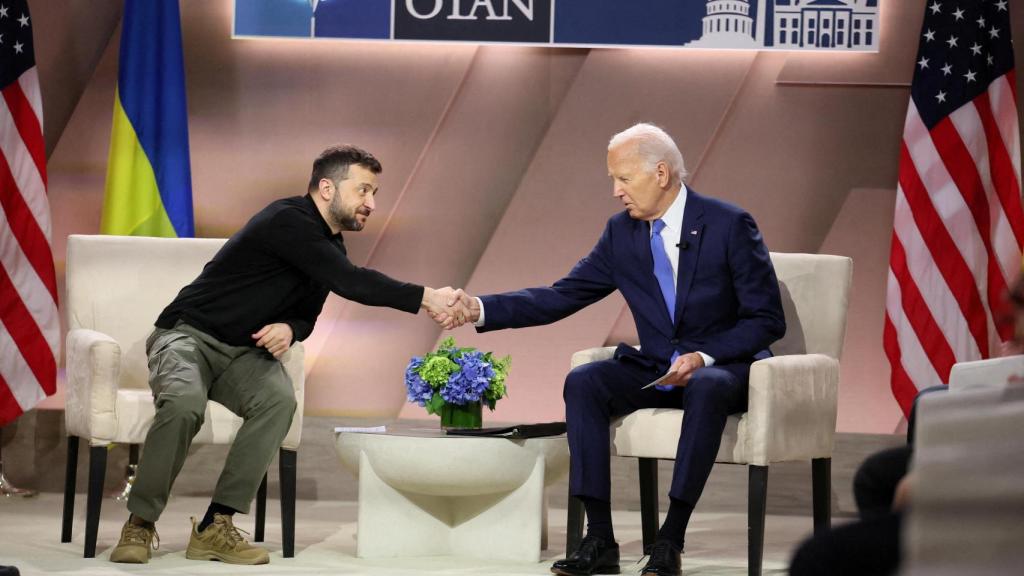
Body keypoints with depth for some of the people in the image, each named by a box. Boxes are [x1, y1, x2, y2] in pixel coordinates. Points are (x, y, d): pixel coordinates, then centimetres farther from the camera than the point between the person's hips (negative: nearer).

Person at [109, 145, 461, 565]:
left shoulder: (331, 247, 9)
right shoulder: (287, 221, -20)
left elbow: (307, 314, 17)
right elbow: (351, 283, -29)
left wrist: (290, 329, -8)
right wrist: (425, 298, -31)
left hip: (242, 353, 7)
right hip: (188, 336, -7)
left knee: (279, 400, -27)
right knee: (185, 404, -38)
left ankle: (215, 527, -24)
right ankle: (140, 524, -19)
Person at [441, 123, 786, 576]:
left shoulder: (729, 225, -11)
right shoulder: (622, 233, 3)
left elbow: (767, 319, -11)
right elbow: (560, 297, 3)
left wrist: (705, 356, -25)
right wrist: (481, 309, -8)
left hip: (722, 368, -5)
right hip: (656, 369, 5)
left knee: (707, 388, -39)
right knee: (582, 382, -22)